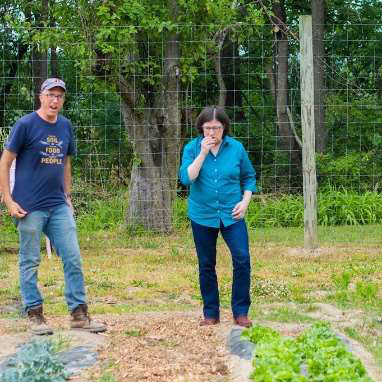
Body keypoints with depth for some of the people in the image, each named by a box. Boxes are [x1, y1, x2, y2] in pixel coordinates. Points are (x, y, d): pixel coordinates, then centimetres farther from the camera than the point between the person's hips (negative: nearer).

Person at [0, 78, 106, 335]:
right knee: (30, 263, 3)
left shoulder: (66, 126, 9)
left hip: (59, 206, 5)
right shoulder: (25, 125, -7)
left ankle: (79, 314, 11)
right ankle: (35, 315, 14)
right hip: (30, 207, -5)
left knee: (73, 259, 3)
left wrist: (67, 195, 14)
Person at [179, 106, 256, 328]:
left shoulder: (236, 148, -1)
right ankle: (211, 313, 20)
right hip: (202, 215, 0)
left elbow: (249, 177, 10)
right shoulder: (192, 148, -4)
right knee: (206, 265, 8)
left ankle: (241, 312, 0)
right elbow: (186, 178, -16)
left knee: (242, 259, -11)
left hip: (231, 214, 0)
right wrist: (203, 153, -20)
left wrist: (245, 201, -3)